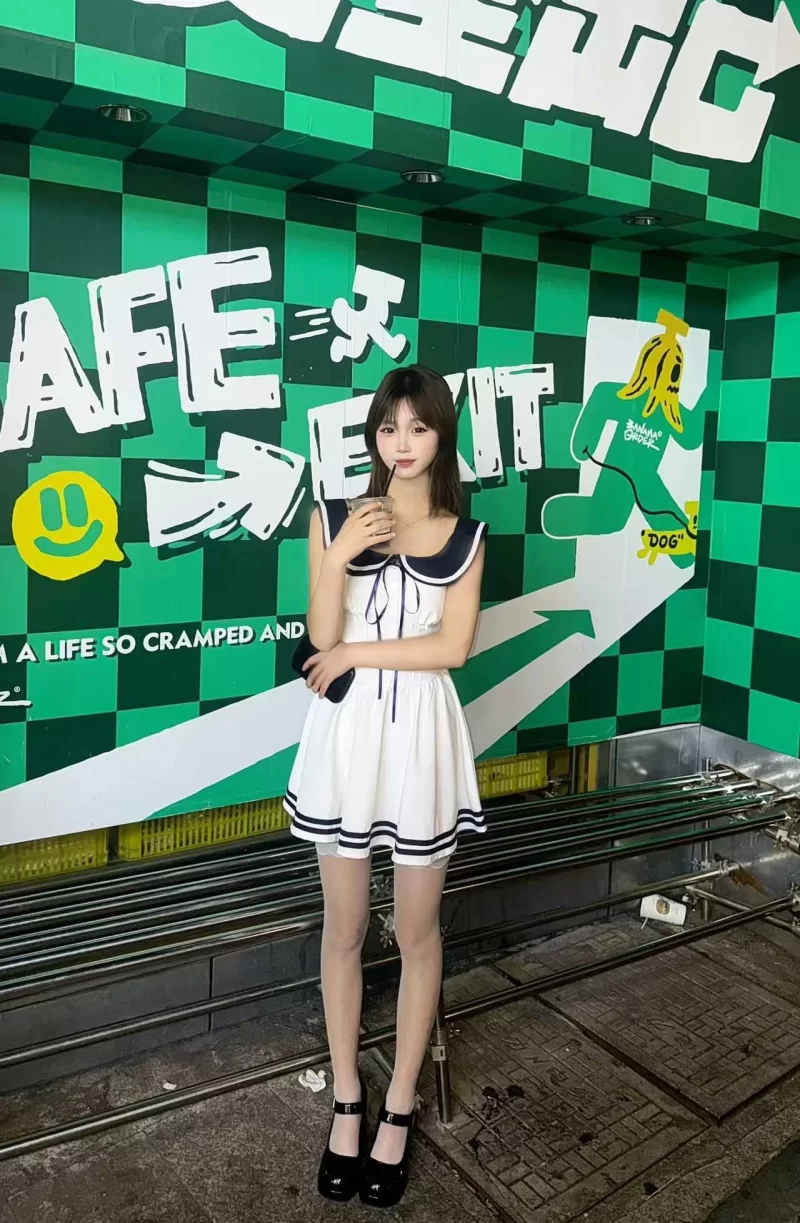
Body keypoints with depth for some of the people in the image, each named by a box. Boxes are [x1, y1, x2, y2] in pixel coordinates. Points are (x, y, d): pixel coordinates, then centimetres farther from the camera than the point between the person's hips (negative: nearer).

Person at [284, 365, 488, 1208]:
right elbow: (322, 637, -7)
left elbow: (453, 647, -8)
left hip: (420, 737, 0)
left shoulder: (465, 536, 0)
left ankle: (399, 1107, 29)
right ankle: (346, 1099, 30)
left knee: (417, 930, 10)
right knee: (344, 927, 11)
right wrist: (338, 555, -20)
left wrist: (355, 654, -9)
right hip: (346, 733, 1)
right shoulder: (335, 519, 0)